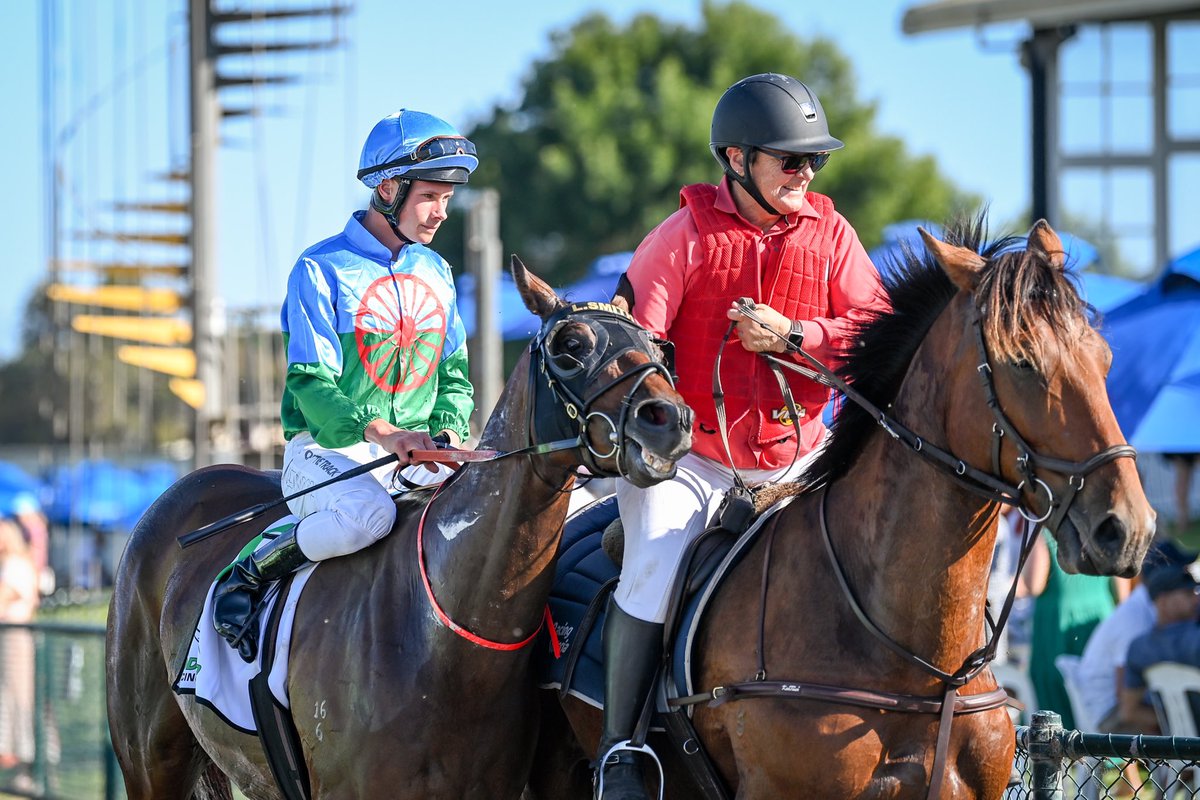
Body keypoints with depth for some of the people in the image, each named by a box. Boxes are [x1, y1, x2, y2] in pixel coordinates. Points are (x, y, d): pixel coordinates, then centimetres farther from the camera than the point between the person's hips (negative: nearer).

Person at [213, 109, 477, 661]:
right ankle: (248, 575, -16)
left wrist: (447, 432, -5)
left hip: (417, 456, 6)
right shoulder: (321, 270, -7)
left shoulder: (436, 273, 13)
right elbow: (311, 385, -14)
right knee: (368, 512, -38)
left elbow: (454, 374, 17)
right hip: (327, 450, -6)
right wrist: (383, 434, -30)